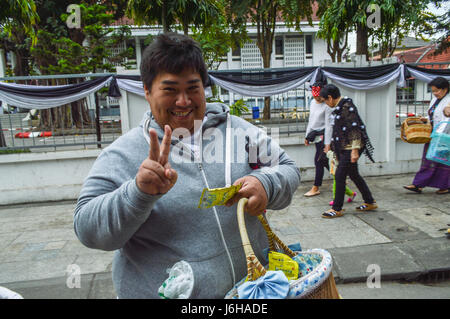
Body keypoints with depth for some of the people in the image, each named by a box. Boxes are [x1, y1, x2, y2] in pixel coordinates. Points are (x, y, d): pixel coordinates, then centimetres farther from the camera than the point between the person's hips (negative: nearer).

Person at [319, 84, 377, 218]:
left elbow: (355, 129, -22)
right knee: (354, 175, 17)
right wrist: (331, 144, 29)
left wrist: (355, 149, -25)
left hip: (350, 148, -10)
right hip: (344, 147, 10)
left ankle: (337, 209, 3)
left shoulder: (347, 106, -17)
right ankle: (370, 202, 30)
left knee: (340, 176, -6)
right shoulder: (339, 107, 14)